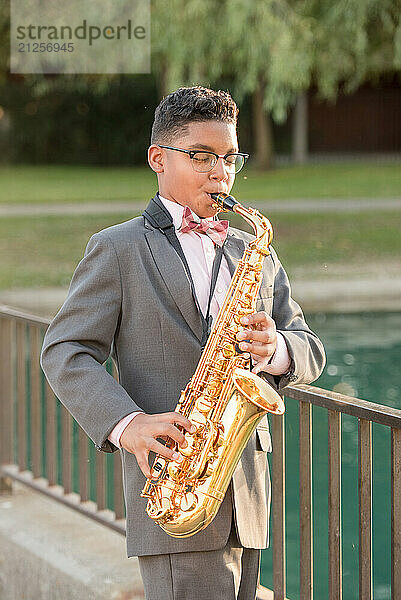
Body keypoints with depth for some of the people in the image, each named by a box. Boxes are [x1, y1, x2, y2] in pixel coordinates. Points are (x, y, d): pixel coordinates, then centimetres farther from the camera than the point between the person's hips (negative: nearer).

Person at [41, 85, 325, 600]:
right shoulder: (118, 249, 3)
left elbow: (309, 351, 15)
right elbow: (66, 352, -3)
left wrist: (275, 349, -10)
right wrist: (127, 424, -20)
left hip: (248, 491, 6)